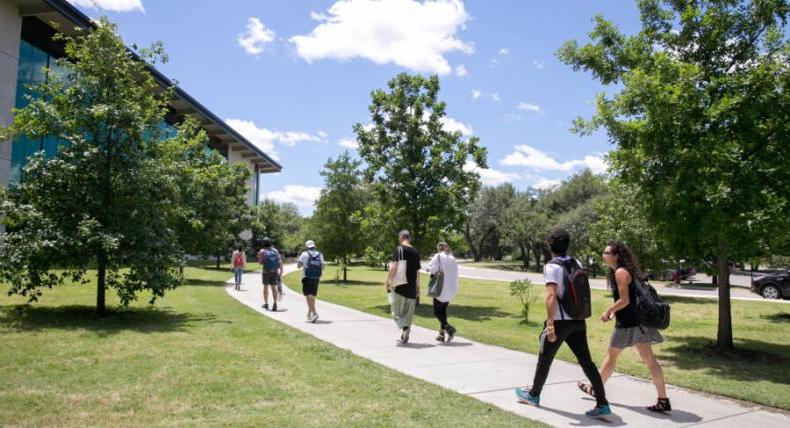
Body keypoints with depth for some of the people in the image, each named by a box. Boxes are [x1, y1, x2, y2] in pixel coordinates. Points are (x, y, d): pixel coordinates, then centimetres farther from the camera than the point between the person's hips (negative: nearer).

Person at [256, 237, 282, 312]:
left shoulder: (262, 251, -3)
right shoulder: (275, 250, 6)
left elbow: (260, 262, -3)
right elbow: (280, 262, 0)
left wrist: (259, 257, 16)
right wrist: (281, 271, 2)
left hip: (266, 271, -2)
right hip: (274, 272, 2)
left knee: (266, 287, 13)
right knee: (273, 287, 3)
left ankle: (266, 304, 20)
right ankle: (275, 303, -15)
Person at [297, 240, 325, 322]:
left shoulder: (305, 254, -3)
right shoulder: (320, 254, 7)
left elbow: (298, 265, -4)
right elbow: (322, 267, 5)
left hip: (307, 278, -4)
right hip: (316, 278, 4)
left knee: (309, 296, -7)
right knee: (312, 296, 14)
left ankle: (314, 313, -23)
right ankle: (309, 314, 25)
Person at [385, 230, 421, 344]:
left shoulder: (399, 249, -6)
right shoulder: (416, 252, 9)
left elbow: (394, 266, -15)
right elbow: (417, 271, 13)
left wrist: (387, 281, -9)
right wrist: (417, 287, 20)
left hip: (399, 285, -5)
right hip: (411, 287, 5)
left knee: (397, 311, 4)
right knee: (408, 313, 12)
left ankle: (405, 327, -19)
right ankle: (404, 337, 16)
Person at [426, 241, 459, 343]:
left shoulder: (438, 256, -5)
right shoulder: (452, 258, 11)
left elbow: (430, 268, -14)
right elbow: (456, 274, 11)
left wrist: (436, 273, 7)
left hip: (441, 289, -6)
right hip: (451, 289, 6)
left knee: (437, 312, 0)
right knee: (443, 311, 16)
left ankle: (448, 328, -21)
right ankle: (443, 334, 16)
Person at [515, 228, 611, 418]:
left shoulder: (552, 267, -14)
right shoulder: (577, 264, 7)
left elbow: (551, 296, -24)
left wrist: (550, 325, -25)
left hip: (560, 322, -6)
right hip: (578, 321, 6)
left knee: (545, 359, 12)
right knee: (586, 361, 8)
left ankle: (533, 394, 29)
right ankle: (602, 404, 6)